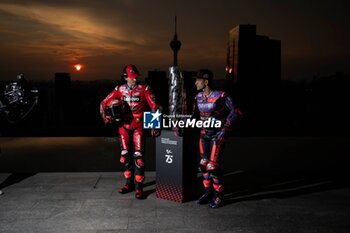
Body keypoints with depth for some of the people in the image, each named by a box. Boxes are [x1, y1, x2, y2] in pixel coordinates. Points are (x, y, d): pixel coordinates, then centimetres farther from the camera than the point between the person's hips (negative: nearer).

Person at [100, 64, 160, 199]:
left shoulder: (144, 89, -6)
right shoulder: (119, 90, 2)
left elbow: (154, 106, -9)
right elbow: (104, 103, 7)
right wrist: (106, 117, -3)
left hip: (138, 126, -3)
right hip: (124, 126, 4)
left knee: (138, 155, -8)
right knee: (125, 155, 11)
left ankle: (139, 187, 1)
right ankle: (129, 183, 26)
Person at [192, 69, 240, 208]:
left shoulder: (220, 96, -16)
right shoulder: (198, 97, 4)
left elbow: (234, 112, -12)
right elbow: (195, 115, 13)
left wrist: (225, 129, -16)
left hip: (218, 135, -6)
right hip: (204, 134, 6)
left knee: (213, 166, -9)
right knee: (203, 164, 7)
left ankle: (218, 195, 10)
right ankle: (208, 192, 23)